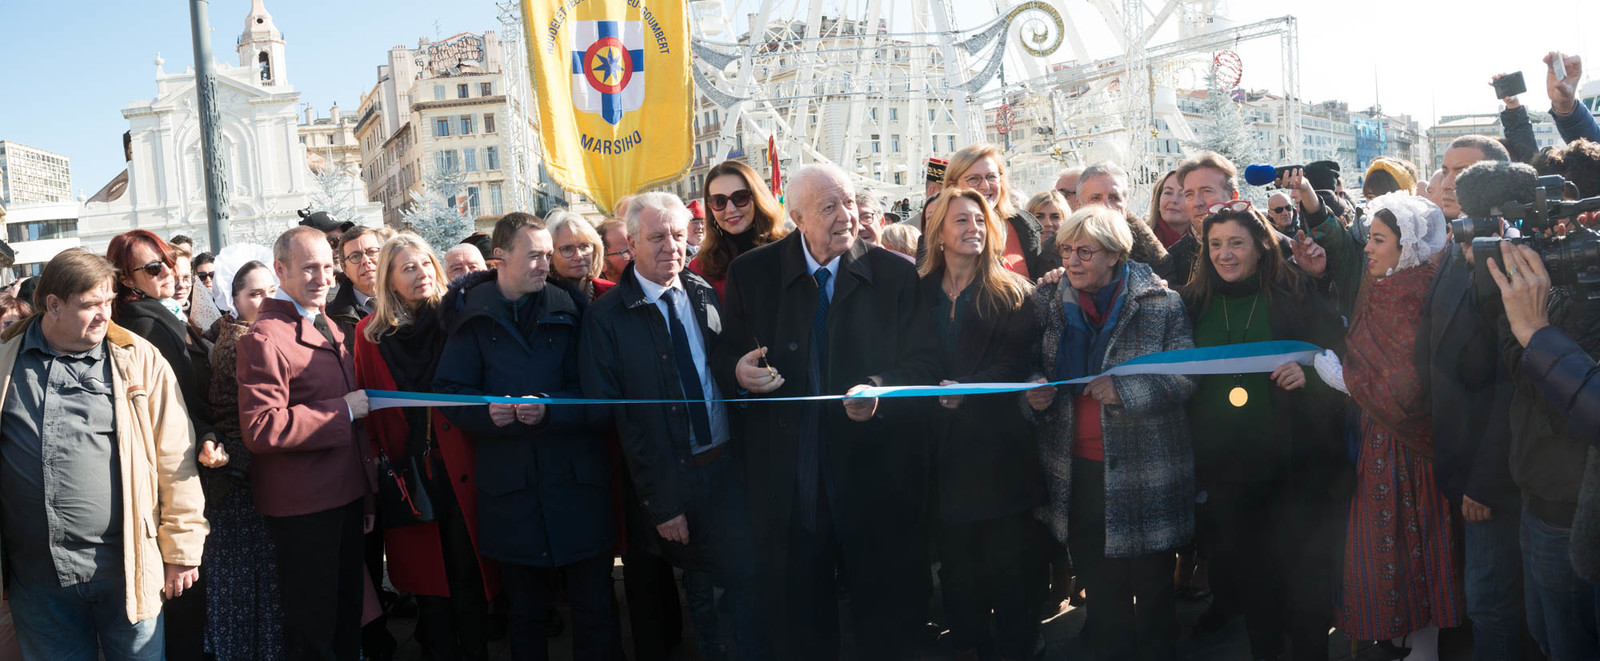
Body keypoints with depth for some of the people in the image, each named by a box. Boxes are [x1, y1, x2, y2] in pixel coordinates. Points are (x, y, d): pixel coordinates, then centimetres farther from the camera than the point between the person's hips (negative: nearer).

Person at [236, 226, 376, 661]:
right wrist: (344, 410, -22)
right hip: (303, 506, -9)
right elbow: (260, 429, -27)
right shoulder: (264, 338, -17)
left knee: (348, 613, 19)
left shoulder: (326, 326, 14)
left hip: (345, 493, 9)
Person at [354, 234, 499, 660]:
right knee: (428, 578, 9)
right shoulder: (371, 333, 4)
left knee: (467, 576, 1)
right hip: (408, 474, 1)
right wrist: (379, 462, -2)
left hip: (460, 471, -1)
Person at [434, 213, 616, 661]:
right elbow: (450, 391, 2)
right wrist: (488, 412, -17)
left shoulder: (568, 310, 3)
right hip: (510, 485, 0)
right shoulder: (472, 316, 3)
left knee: (594, 610, 6)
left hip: (576, 482, 0)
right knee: (526, 613, 15)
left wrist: (549, 409, -17)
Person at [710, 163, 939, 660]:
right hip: (786, 477, 1)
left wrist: (880, 392, -21)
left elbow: (925, 362, -3)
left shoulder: (896, 274, 0)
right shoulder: (751, 274, 2)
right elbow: (724, 357, 7)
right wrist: (738, 372, -16)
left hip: (874, 471, 0)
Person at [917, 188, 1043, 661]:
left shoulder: (1013, 293, 3)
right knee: (954, 556, 8)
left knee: (1009, 559, 0)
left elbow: (1015, 361, -7)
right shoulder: (919, 292, 12)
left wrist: (968, 387, -21)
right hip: (943, 442, 3)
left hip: (998, 442, -2)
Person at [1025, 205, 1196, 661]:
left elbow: (1186, 378, -9)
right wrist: (1036, 390, -7)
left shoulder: (1161, 303, -5)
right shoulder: (1049, 301, 6)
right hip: (1079, 468, 3)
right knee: (1099, 585, 13)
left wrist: (1124, 391, -23)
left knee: (1152, 585, 8)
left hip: (1143, 468, -3)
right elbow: (1034, 366, 15)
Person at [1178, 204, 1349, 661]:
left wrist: (1307, 373, -21)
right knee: (1245, 569, 13)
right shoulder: (1196, 302, 7)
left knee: (1302, 567, 0)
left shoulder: (1296, 295, -3)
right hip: (1223, 465, 4)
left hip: (1292, 465, -3)